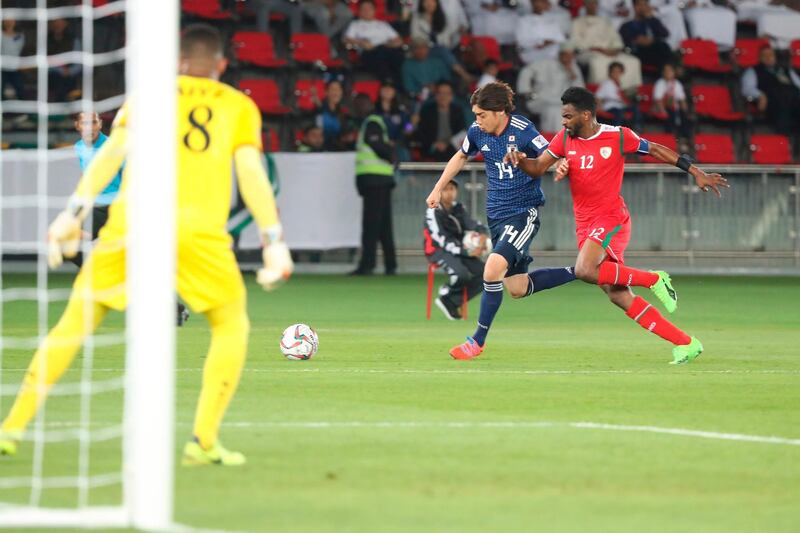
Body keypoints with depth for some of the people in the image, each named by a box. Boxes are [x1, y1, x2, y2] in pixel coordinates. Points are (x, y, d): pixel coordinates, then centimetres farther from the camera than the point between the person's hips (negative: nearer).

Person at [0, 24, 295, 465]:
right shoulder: (240, 106, 17)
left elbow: (112, 151, 6)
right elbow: (251, 172, 5)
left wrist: (75, 211, 0)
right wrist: (274, 239, 4)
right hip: (199, 231, -1)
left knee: (75, 324, 11)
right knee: (231, 325, 17)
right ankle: (203, 441, 4)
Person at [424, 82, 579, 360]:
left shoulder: (522, 130, -18)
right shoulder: (477, 132, 0)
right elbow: (461, 156, 20)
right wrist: (438, 189, 19)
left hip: (524, 212, -7)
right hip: (496, 213, 7)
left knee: (493, 268, -23)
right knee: (517, 288, 8)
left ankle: (478, 340, -9)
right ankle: (579, 272, 26)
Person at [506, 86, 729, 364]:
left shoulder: (617, 137, -7)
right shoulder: (565, 138, 6)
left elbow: (656, 150, 1)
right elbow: (538, 167, 6)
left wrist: (696, 172, 0)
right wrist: (520, 161, -16)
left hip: (611, 218, -6)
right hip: (585, 224, 6)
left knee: (585, 270, -31)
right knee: (619, 296, -1)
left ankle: (654, 279, -12)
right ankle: (685, 343, 3)